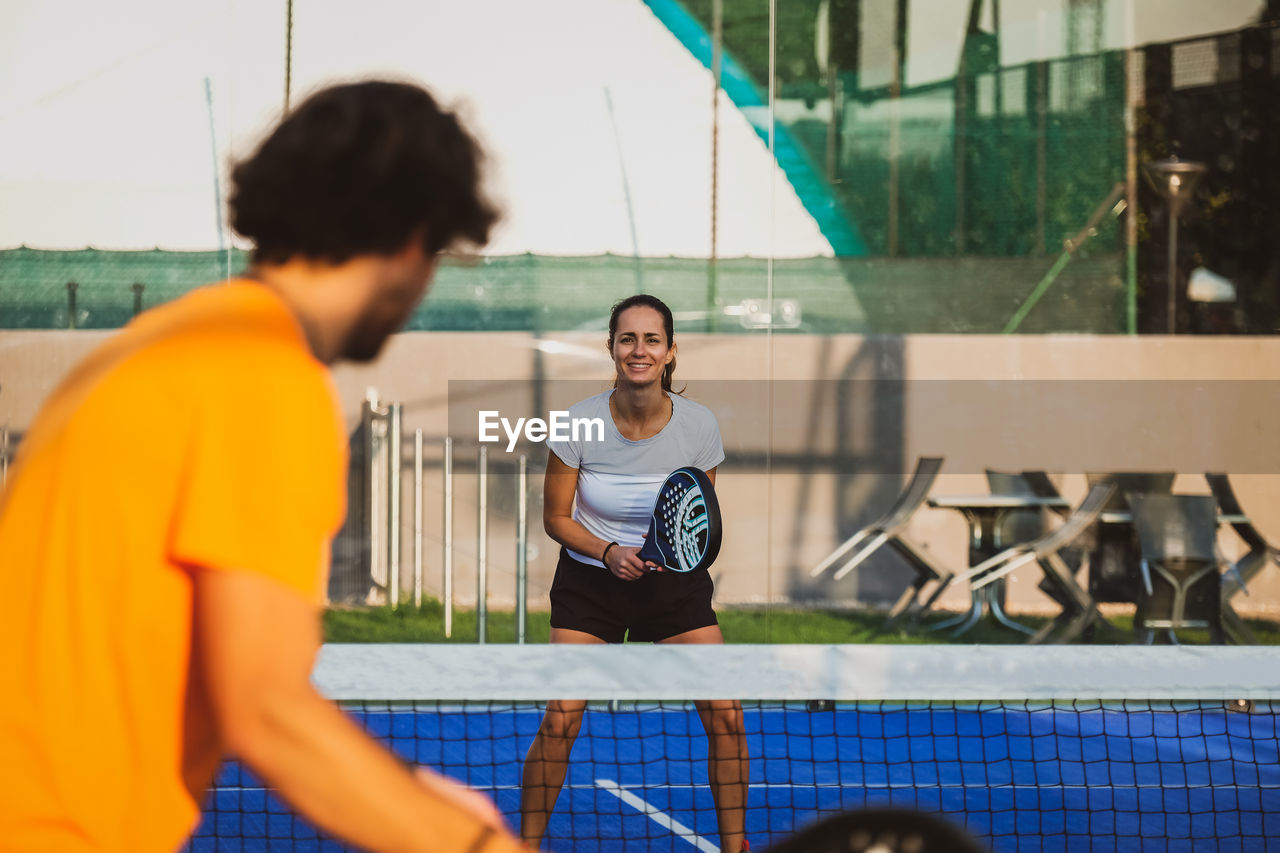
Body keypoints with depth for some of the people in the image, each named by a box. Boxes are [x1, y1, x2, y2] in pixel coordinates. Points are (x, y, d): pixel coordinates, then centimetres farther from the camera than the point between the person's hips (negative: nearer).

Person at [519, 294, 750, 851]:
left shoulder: (698, 425, -12)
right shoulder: (580, 423, -16)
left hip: (673, 581, 1)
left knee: (725, 716, -10)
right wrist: (609, 553, -20)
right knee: (560, 721, -12)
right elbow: (556, 518, -4)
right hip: (590, 580, -1)